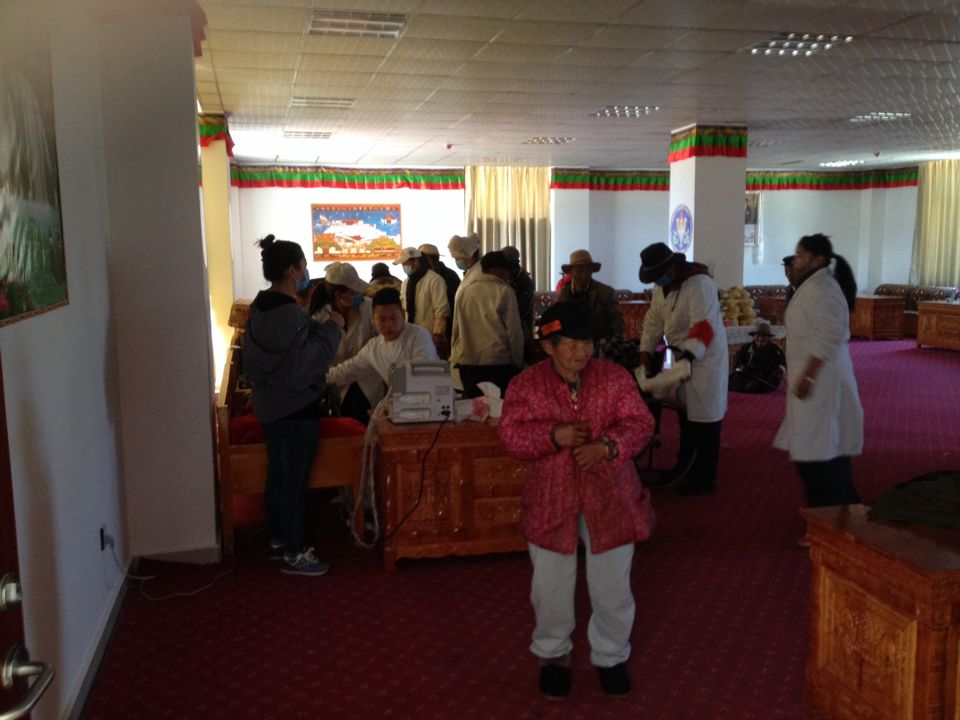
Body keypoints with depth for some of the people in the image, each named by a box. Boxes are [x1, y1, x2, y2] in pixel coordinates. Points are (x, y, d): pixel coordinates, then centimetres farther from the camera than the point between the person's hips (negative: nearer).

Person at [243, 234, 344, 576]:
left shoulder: (259, 306, 6)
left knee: (277, 474, 18)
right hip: (296, 407, -9)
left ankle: (278, 540, 30)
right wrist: (330, 329, -18)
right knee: (295, 480, 0)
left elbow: (250, 359, 14)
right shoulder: (290, 313, -23)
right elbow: (304, 364, -24)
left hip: (269, 403, 9)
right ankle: (293, 554, 9)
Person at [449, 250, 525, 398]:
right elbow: (514, 331, -4)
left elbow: (456, 328, 10)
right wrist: (518, 363, 5)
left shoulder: (464, 291, 7)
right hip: (498, 362, -4)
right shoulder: (504, 292, -4)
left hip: (467, 362, 4)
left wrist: (455, 357, 19)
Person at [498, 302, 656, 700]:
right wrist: (554, 435, -27)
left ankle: (610, 656, 35)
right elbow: (511, 435, -10)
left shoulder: (614, 376, -5)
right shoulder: (526, 384, -7)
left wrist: (606, 446, -26)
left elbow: (640, 423, -8)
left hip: (609, 497, 1)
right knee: (551, 586, 12)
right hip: (551, 500, 0)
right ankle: (552, 655, 36)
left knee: (612, 585, 12)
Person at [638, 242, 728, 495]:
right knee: (685, 411, 19)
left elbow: (704, 327, -29)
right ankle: (685, 466, 34)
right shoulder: (661, 285, 4)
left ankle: (705, 478, 7)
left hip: (705, 357, -8)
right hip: (680, 355, 8)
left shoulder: (699, 283, -23)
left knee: (705, 417, -2)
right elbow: (654, 319, 7)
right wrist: (646, 352, -1)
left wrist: (686, 357, -35)